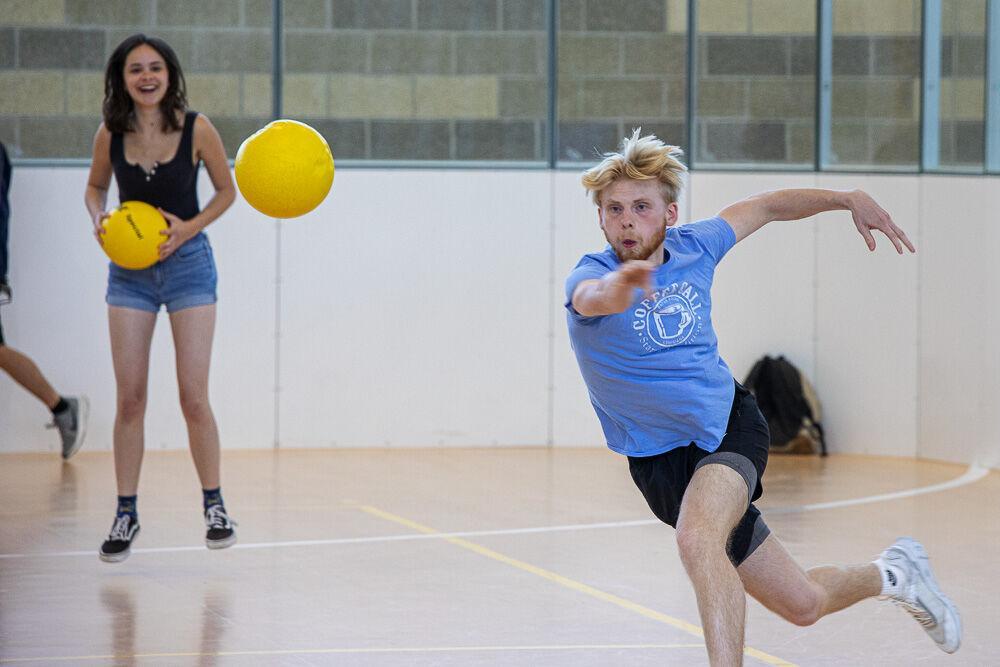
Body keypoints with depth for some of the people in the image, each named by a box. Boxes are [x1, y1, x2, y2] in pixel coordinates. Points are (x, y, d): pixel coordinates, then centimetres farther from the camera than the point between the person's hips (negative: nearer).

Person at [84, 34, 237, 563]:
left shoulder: (196, 128, -10)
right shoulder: (110, 135, -5)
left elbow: (226, 190, 2)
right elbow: (96, 187, 13)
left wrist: (189, 228, -13)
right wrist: (99, 219, -8)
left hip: (187, 263, -2)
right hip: (129, 270, 2)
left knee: (193, 397, -5)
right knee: (129, 399, 1)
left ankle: (214, 505, 10)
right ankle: (126, 514, 11)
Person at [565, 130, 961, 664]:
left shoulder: (694, 245, -5)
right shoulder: (589, 277, -19)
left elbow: (766, 207, 15)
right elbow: (598, 298, -45)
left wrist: (850, 199, 10)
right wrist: (622, 285, -68)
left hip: (731, 425, 1)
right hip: (661, 458, -1)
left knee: (697, 539, -35)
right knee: (802, 606, 5)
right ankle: (891, 575, 35)